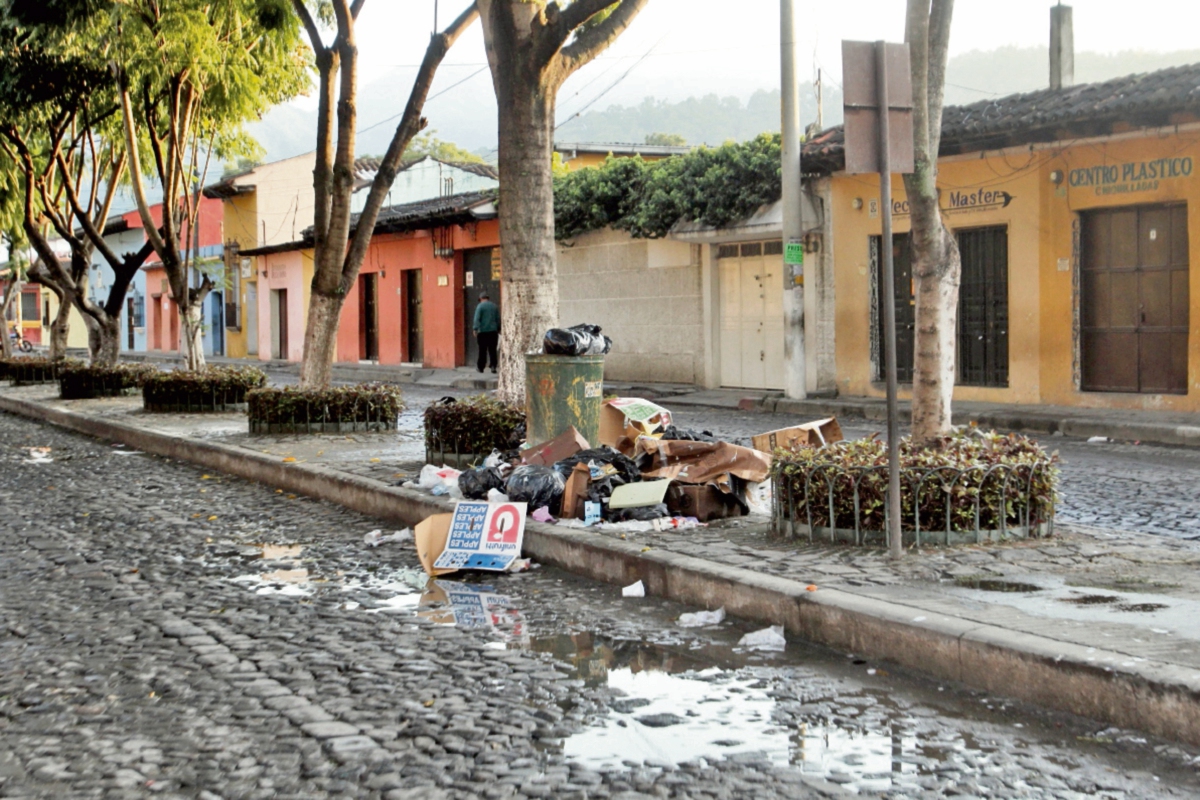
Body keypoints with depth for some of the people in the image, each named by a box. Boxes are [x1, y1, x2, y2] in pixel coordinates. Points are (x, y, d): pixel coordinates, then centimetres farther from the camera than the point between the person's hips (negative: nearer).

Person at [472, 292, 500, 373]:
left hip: (483, 331, -3)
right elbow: (498, 319, 12)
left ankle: (480, 367, 10)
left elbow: (477, 319, -13)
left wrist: (475, 329, -16)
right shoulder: (495, 306, 10)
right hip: (493, 331, 3)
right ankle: (493, 366, -7)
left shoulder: (480, 306, -4)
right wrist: (499, 329, 19)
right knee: (492, 350, 4)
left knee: (482, 350, 3)